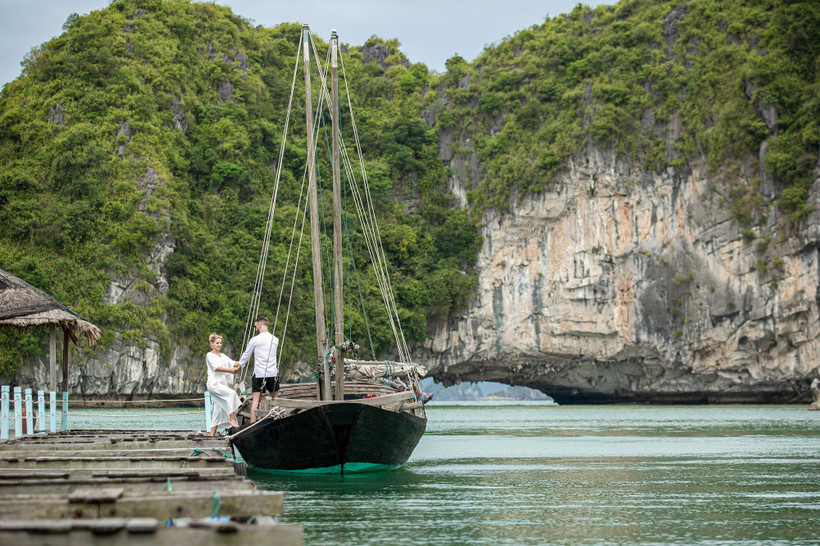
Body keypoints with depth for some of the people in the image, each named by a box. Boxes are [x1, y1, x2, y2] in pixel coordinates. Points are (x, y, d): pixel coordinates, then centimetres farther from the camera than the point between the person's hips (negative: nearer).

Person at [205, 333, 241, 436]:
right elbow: (216, 368, -14)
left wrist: (238, 364, -13)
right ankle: (232, 419, -28)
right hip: (214, 383, -7)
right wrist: (230, 370, -24)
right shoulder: (209, 355, 0)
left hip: (223, 383, 7)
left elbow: (232, 363, 9)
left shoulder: (223, 356, 21)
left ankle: (212, 434, 4)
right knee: (231, 393, -28)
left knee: (218, 410, 3)